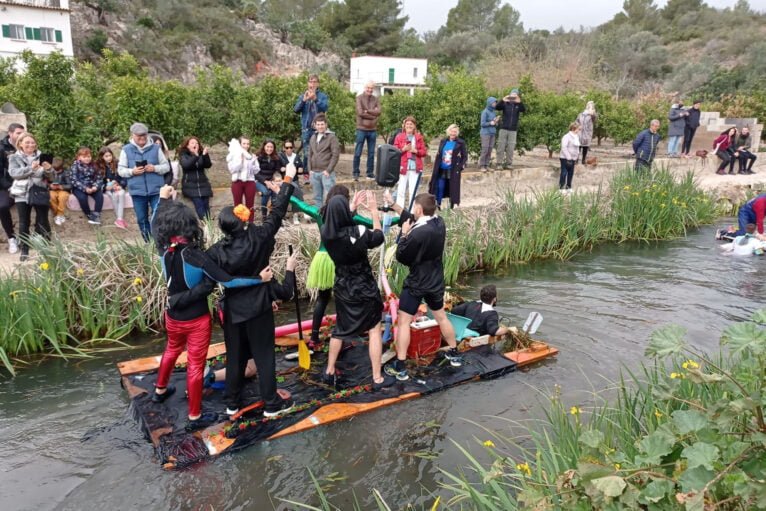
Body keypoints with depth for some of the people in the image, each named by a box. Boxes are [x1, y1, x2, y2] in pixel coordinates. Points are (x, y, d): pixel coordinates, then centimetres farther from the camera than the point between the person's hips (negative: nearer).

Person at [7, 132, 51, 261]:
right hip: (22, 194, -1)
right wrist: (30, 168, -26)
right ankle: (24, 249, 8)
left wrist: (48, 169, -19)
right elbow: (13, 173, -12)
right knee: (24, 223, 2)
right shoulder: (14, 157, 5)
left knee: (43, 222, 2)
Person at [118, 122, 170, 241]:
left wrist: (155, 168, -13)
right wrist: (132, 171, -14)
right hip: (137, 191, 1)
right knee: (142, 219, 9)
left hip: (156, 190, -1)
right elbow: (120, 170, 5)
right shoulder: (126, 150, 4)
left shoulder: (156, 148, 3)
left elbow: (166, 166, 5)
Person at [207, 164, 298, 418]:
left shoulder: (218, 251, -14)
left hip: (233, 310, 2)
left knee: (234, 356, 17)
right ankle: (272, 404, 17)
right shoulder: (258, 237, -18)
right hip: (258, 307, -2)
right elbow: (277, 214, -8)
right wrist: (287, 181, 3)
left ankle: (232, 402, 29)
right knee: (264, 356, 7)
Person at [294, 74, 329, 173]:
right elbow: (296, 109, 0)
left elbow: (325, 107, -13)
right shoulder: (303, 96, 11)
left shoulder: (323, 96, 5)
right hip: (306, 128, 2)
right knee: (307, 153, 2)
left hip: (318, 128, -1)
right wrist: (304, 100, -16)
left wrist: (315, 99, -28)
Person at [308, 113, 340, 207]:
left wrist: (328, 170, -14)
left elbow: (336, 155, -10)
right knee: (317, 197, 13)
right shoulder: (313, 137, 14)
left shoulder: (331, 137, -5)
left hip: (326, 172, -6)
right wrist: (310, 169, 8)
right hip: (314, 173, 6)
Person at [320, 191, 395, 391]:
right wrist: (374, 210, 4)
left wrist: (353, 208, 20)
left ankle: (329, 372, 31)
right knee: (374, 330, 9)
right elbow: (379, 237, -4)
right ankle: (377, 378, 15)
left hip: (342, 287, 5)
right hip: (364, 287, -5)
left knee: (340, 329, 22)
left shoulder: (326, 233, -11)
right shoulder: (358, 232, -25)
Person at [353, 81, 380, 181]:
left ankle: (370, 173, 16)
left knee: (371, 153, 8)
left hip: (373, 130, 4)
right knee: (358, 153, -1)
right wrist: (373, 115, -8)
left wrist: (367, 111, -13)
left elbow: (378, 112, -4)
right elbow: (360, 113, -13)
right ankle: (356, 173, 8)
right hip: (361, 129, -4)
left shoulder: (375, 99, 10)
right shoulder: (359, 98, -1)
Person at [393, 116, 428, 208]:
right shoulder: (399, 137, 5)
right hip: (402, 167, -1)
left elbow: (424, 152, 7)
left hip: (415, 168, 1)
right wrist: (403, 149, -13)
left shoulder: (419, 137, 9)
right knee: (401, 191, -3)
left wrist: (416, 151, -10)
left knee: (413, 191, 3)